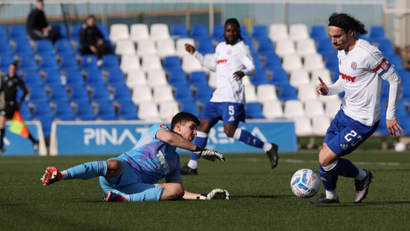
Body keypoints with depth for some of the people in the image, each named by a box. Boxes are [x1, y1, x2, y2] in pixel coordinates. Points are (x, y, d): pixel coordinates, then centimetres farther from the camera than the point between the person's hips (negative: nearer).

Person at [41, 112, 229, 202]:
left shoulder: (175, 162, 30)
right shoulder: (158, 129, 13)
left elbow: (179, 191, 25)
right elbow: (167, 137, -13)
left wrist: (203, 197, 11)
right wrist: (198, 150, -10)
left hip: (136, 187, 5)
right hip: (124, 169, -5)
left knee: (176, 190, -20)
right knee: (113, 165, -41)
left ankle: (123, 198, -30)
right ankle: (58, 176, -39)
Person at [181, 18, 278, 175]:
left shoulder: (241, 47, -2)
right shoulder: (220, 47, 20)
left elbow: (252, 68, -12)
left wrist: (243, 72, -34)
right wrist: (195, 54, 37)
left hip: (232, 97, -8)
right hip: (218, 96, 8)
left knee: (230, 130, -20)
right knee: (204, 125, 6)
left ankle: (268, 147, -13)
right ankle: (192, 165, 10)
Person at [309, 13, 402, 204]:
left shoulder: (367, 54, -24)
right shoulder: (342, 52, 3)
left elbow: (394, 79, -18)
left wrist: (390, 115, -16)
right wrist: (328, 90, -3)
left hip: (362, 122, -8)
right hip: (345, 112, 8)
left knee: (325, 160, -8)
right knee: (324, 156, 12)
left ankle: (362, 177, 16)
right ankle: (330, 195, 34)